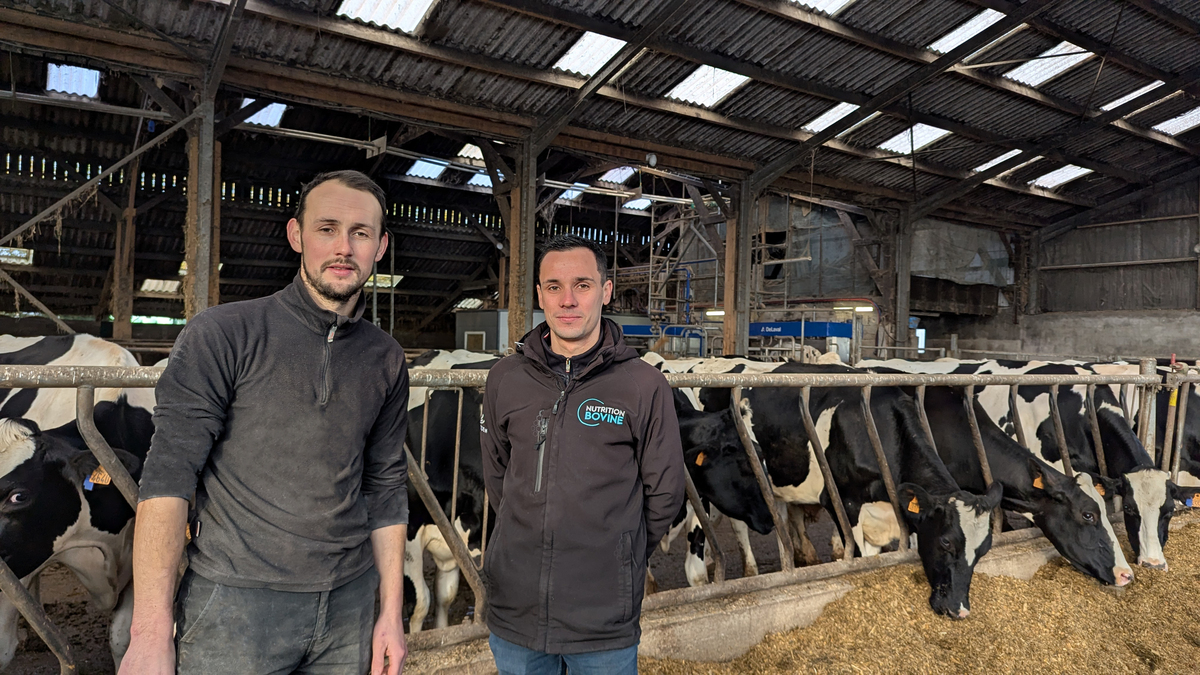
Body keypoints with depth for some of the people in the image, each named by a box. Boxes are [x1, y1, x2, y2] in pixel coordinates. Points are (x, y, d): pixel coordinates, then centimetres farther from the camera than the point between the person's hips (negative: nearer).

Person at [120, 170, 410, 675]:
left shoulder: (385, 360, 4)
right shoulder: (222, 335, -8)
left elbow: (386, 486, 9)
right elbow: (168, 474, -12)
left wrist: (391, 612, 8)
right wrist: (151, 634, -15)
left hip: (349, 606, 4)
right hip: (233, 603, -4)